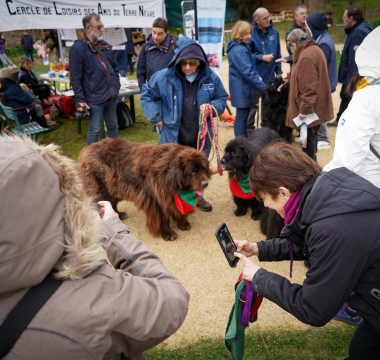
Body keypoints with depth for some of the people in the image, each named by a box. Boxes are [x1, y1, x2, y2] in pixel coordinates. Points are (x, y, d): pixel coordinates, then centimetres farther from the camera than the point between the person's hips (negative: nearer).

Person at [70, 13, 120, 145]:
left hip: (112, 96, 7)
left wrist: (116, 86, 11)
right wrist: (80, 100, -14)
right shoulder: (78, 48, -11)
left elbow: (115, 67, 21)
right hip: (95, 98, -6)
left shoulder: (105, 46, 10)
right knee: (95, 129, 3)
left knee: (113, 125, 18)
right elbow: (75, 77, -12)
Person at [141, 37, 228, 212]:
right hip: (173, 138, -2)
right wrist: (156, 117, -4)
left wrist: (212, 106, -12)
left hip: (201, 137, 3)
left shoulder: (210, 78, -3)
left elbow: (222, 98, 9)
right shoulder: (164, 77, -8)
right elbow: (146, 95, 4)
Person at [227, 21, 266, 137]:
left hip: (245, 87, 10)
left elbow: (251, 66, 20)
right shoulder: (238, 50, -20)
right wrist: (263, 87, -24)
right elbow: (247, 72, -25)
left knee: (244, 114, 18)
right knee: (242, 115, -1)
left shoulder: (244, 46, 11)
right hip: (241, 88, -10)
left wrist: (257, 76, 1)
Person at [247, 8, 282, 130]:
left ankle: (266, 126, 32)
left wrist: (279, 71, 8)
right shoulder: (252, 34, -12)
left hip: (270, 75, 6)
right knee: (252, 103, 1)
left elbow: (278, 53, 11)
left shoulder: (274, 32, 5)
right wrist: (262, 57, -18)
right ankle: (249, 129, 14)